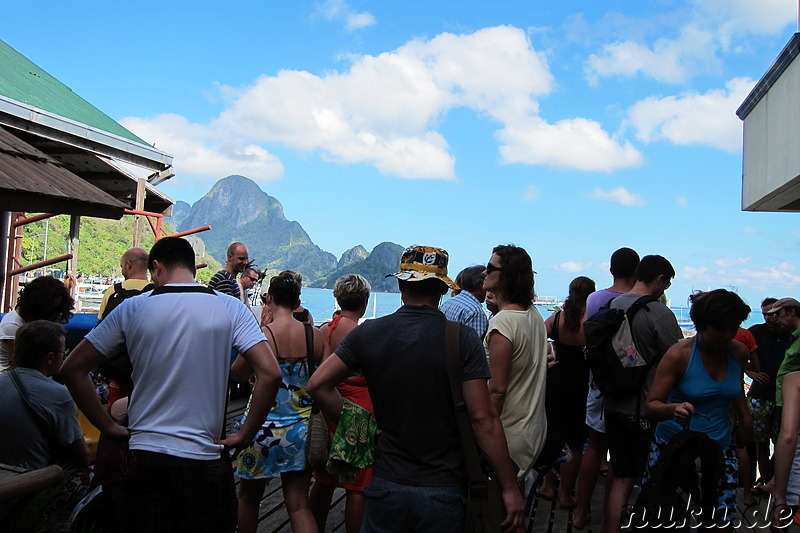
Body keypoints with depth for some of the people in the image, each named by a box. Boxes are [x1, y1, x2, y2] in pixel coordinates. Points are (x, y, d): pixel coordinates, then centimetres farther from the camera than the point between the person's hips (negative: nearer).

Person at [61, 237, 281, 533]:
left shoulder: (132, 308, 0)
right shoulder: (229, 309, -3)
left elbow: (73, 369, 3)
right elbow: (270, 373, -14)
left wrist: (108, 427, 7)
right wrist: (245, 435, -5)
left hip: (144, 456, 1)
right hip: (204, 457, -1)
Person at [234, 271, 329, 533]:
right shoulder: (316, 335, -5)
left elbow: (238, 373, 1)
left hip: (263, 425, -2)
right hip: (300, 428, 3)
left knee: (248, 498, 20)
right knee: (299, 504, 9)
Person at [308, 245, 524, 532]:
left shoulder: (369, 332, -4)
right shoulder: (463, 339, -12)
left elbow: (318, 384, -2)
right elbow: (483, 420, -15)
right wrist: (510, 488, -8)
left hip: (387, 485, 2)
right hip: (444, 491, -2)